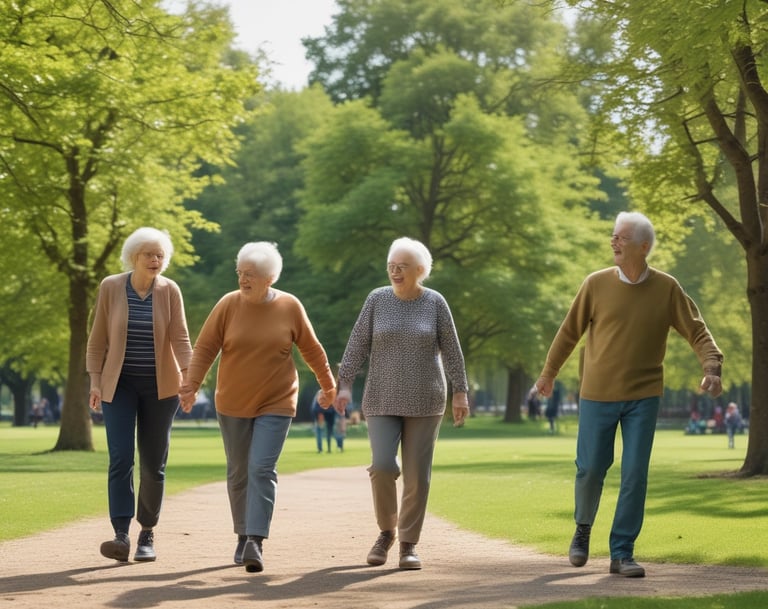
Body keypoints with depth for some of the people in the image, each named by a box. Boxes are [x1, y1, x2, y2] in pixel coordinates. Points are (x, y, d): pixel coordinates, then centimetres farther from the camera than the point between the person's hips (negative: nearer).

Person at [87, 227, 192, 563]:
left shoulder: (169, 290, -3)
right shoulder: (110, 287, -3)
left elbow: (180, 337, -8)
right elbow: (98, 338, 1)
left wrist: (188, 376, -22)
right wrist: (94, 381, -4)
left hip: (160, 386, 1)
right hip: (119, 384, -1)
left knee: (153, 464, 5)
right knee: (120, 459, -13)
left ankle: (147, 534, 18)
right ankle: (121, 535, -18)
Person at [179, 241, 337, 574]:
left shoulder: (290, 307, -6)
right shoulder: (228, 304, -7)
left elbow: (312, 349, 5)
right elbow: (205, 347, -6)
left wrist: (328, 386, 13)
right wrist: (191, 386, -17)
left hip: (275, 404, -2)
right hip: (232, 405, 2)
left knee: (262, 470, -14)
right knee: (238, 472, 10)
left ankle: (256, 543, -18)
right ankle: (243, 536, 25)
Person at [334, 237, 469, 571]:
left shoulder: (435, 302, 0)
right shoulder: (377, 299, 1)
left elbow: (451, 350, 1)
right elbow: (357, 344, -1)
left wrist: (460, 393, -4)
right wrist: (345, 386, -10)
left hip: (423, 400, 0)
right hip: (384, 400, 0)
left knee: (417, 474, -3)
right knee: (382, 467, -13)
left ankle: (408, 544, 8)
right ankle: (386, 530, 9)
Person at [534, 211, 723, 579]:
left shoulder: (667, 289, -3)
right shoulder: (596, 284, -4)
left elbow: (696, 331, -2)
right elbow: (569, 331, 6)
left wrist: (712, 368, -19)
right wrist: (548, 373, 14)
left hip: (643, 397, 0)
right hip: (598, 396, 0)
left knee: (635, 475, -2)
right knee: (590, 468, 3)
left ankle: (622, 552, 6)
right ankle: (583, 528, 30)